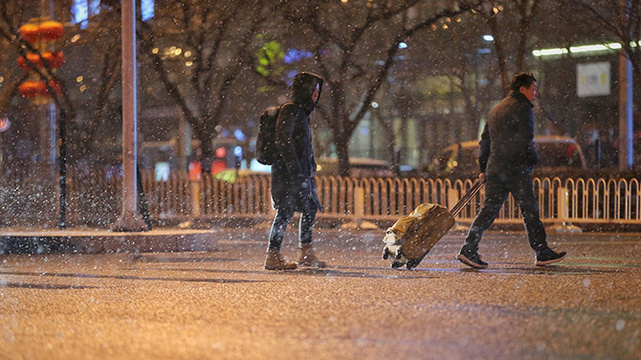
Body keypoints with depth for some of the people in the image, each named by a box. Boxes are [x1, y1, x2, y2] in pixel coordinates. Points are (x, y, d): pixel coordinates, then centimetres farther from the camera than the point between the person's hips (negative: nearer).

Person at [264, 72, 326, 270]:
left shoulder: (302, 112, 20)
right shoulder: (289, 110, -11)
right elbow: (283, 141, -20)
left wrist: (311, 168, 21)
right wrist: (295, 170, -23)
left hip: (300, 173, 10)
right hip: (287, 172, -10)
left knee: (310, 209, 11)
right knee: (286, 211, -10)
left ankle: (306, 254, 18)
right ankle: (272, 256, -7)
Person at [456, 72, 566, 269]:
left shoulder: (496, 109, 22)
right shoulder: (521, 108, -6)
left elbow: (485, 140, 22)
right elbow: (526, 139, -15)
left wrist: (483, 168, 23)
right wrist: (533, 159, 2)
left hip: (494, 167, 8)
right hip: (516, 168, -8)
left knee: (489, 209, 5)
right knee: (530, 210, -1)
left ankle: (468, 250, -3)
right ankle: (542, 253, 4)